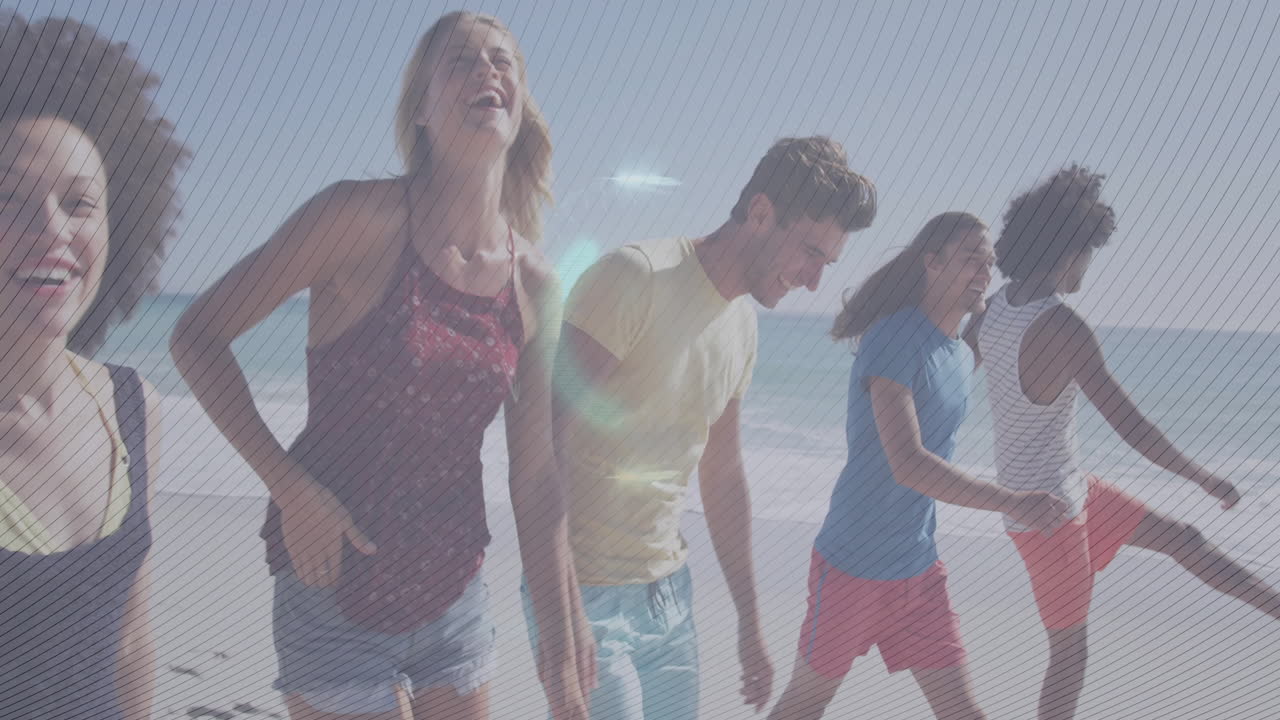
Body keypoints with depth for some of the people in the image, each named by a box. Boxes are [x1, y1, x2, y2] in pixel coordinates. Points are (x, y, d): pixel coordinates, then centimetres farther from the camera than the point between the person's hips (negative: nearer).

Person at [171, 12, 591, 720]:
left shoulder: (534, 282, -2)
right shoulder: (364, 215, -14)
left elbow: (535, 483, 1)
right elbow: (198, 335, -8)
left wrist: (562, 651, 4)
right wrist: (290, 487, -16)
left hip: (455, 599, 4)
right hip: (337, 595, -4)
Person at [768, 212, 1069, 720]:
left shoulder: (962, 357, 9)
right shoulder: (893, 340, -19)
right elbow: (908, 465, -29)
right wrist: (1011, 502, -31)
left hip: (920, 570, 7)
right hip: (854, 567, -7)